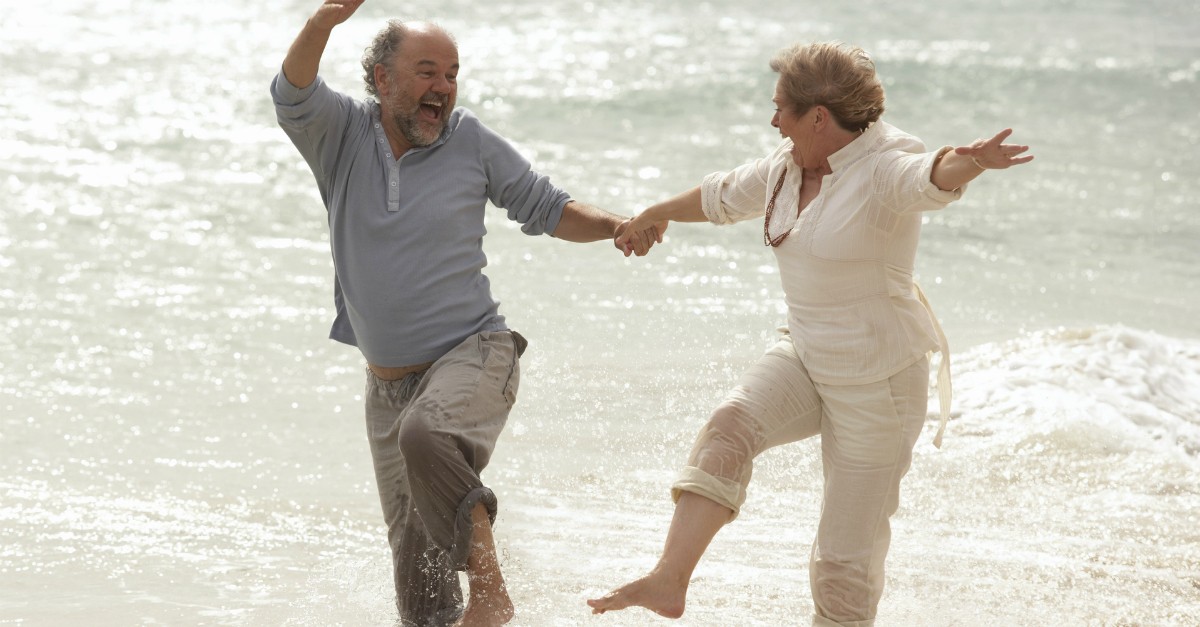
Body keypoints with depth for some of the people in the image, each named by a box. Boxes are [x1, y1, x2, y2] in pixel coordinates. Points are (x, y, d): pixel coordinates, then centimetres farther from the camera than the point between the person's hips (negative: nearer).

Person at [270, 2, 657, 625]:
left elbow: (550, 210, 8)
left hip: (473, 353, -3)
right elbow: (295, 93, -21)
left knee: (426, 434, -37)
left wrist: (619, 226, -11)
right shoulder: (343, 134, -1)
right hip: (389, 381, 3)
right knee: (416, 561, 7)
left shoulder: (472, 142, -1)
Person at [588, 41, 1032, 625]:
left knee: (846, 555, -2)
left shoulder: (883, 167, -20)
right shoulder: (788, 165, 5)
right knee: (729, 427, -23)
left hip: (878, 379, -6)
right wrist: (652, 216, 40)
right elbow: (725, 195, 23)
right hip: (805, 357, 6)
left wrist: (969, 162, -67)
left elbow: (930, 175, -43)